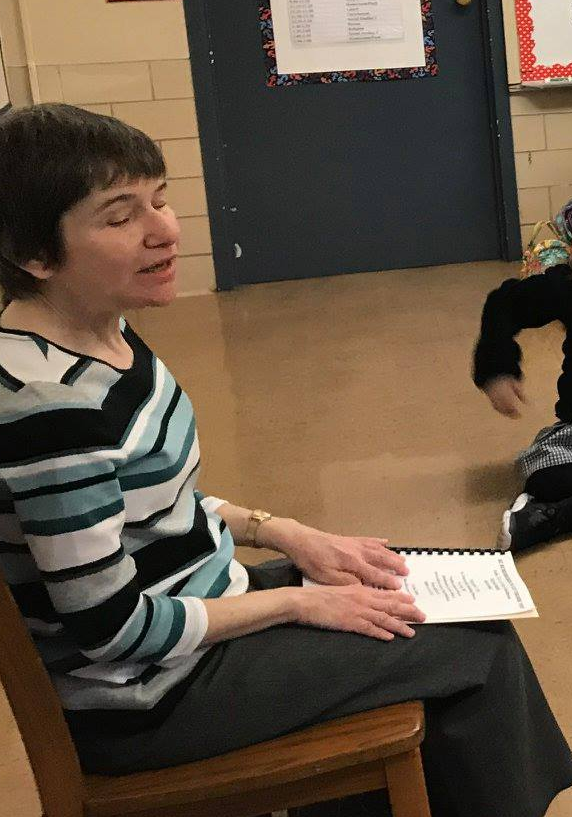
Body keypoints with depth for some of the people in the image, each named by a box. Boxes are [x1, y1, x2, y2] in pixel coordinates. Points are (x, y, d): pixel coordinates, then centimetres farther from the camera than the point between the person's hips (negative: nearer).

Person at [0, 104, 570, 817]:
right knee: (481, 651, -1)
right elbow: (112, 627, -25)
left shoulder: (99, 334, -2)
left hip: (195, 607, 9)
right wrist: (298, 601, -15)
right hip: (146, 699, -9)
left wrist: (288, 537, 1)